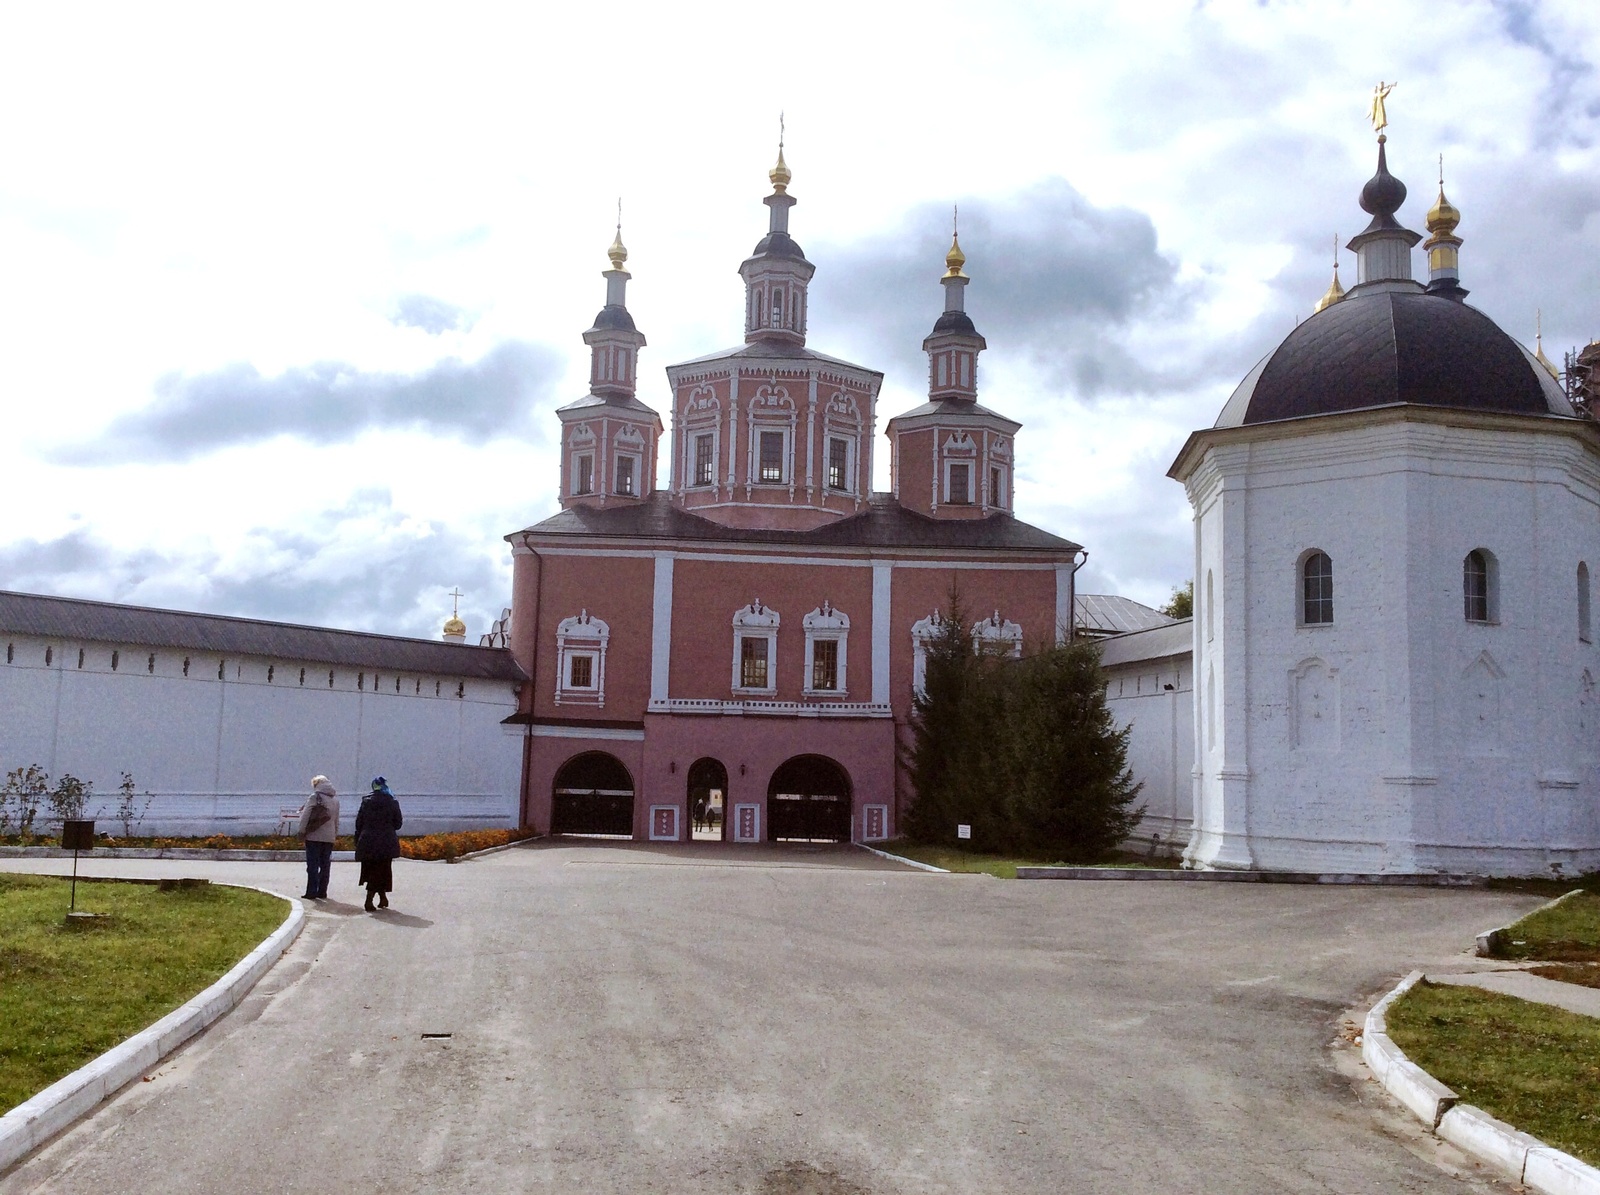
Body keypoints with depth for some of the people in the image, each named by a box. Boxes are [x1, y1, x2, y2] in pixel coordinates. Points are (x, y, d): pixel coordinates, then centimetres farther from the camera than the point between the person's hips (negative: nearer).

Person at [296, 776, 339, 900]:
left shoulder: (316, 796, -8)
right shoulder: (335, 798, 12)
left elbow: (306, 815, -10)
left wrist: (301, 831, -5)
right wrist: (335, 833, 20)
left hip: (315, 836, -5)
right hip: (329, 837, 5)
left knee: (313, 864, -1)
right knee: (325, 865, 10)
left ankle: (311, 892, -3)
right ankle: (322, 892, 11)